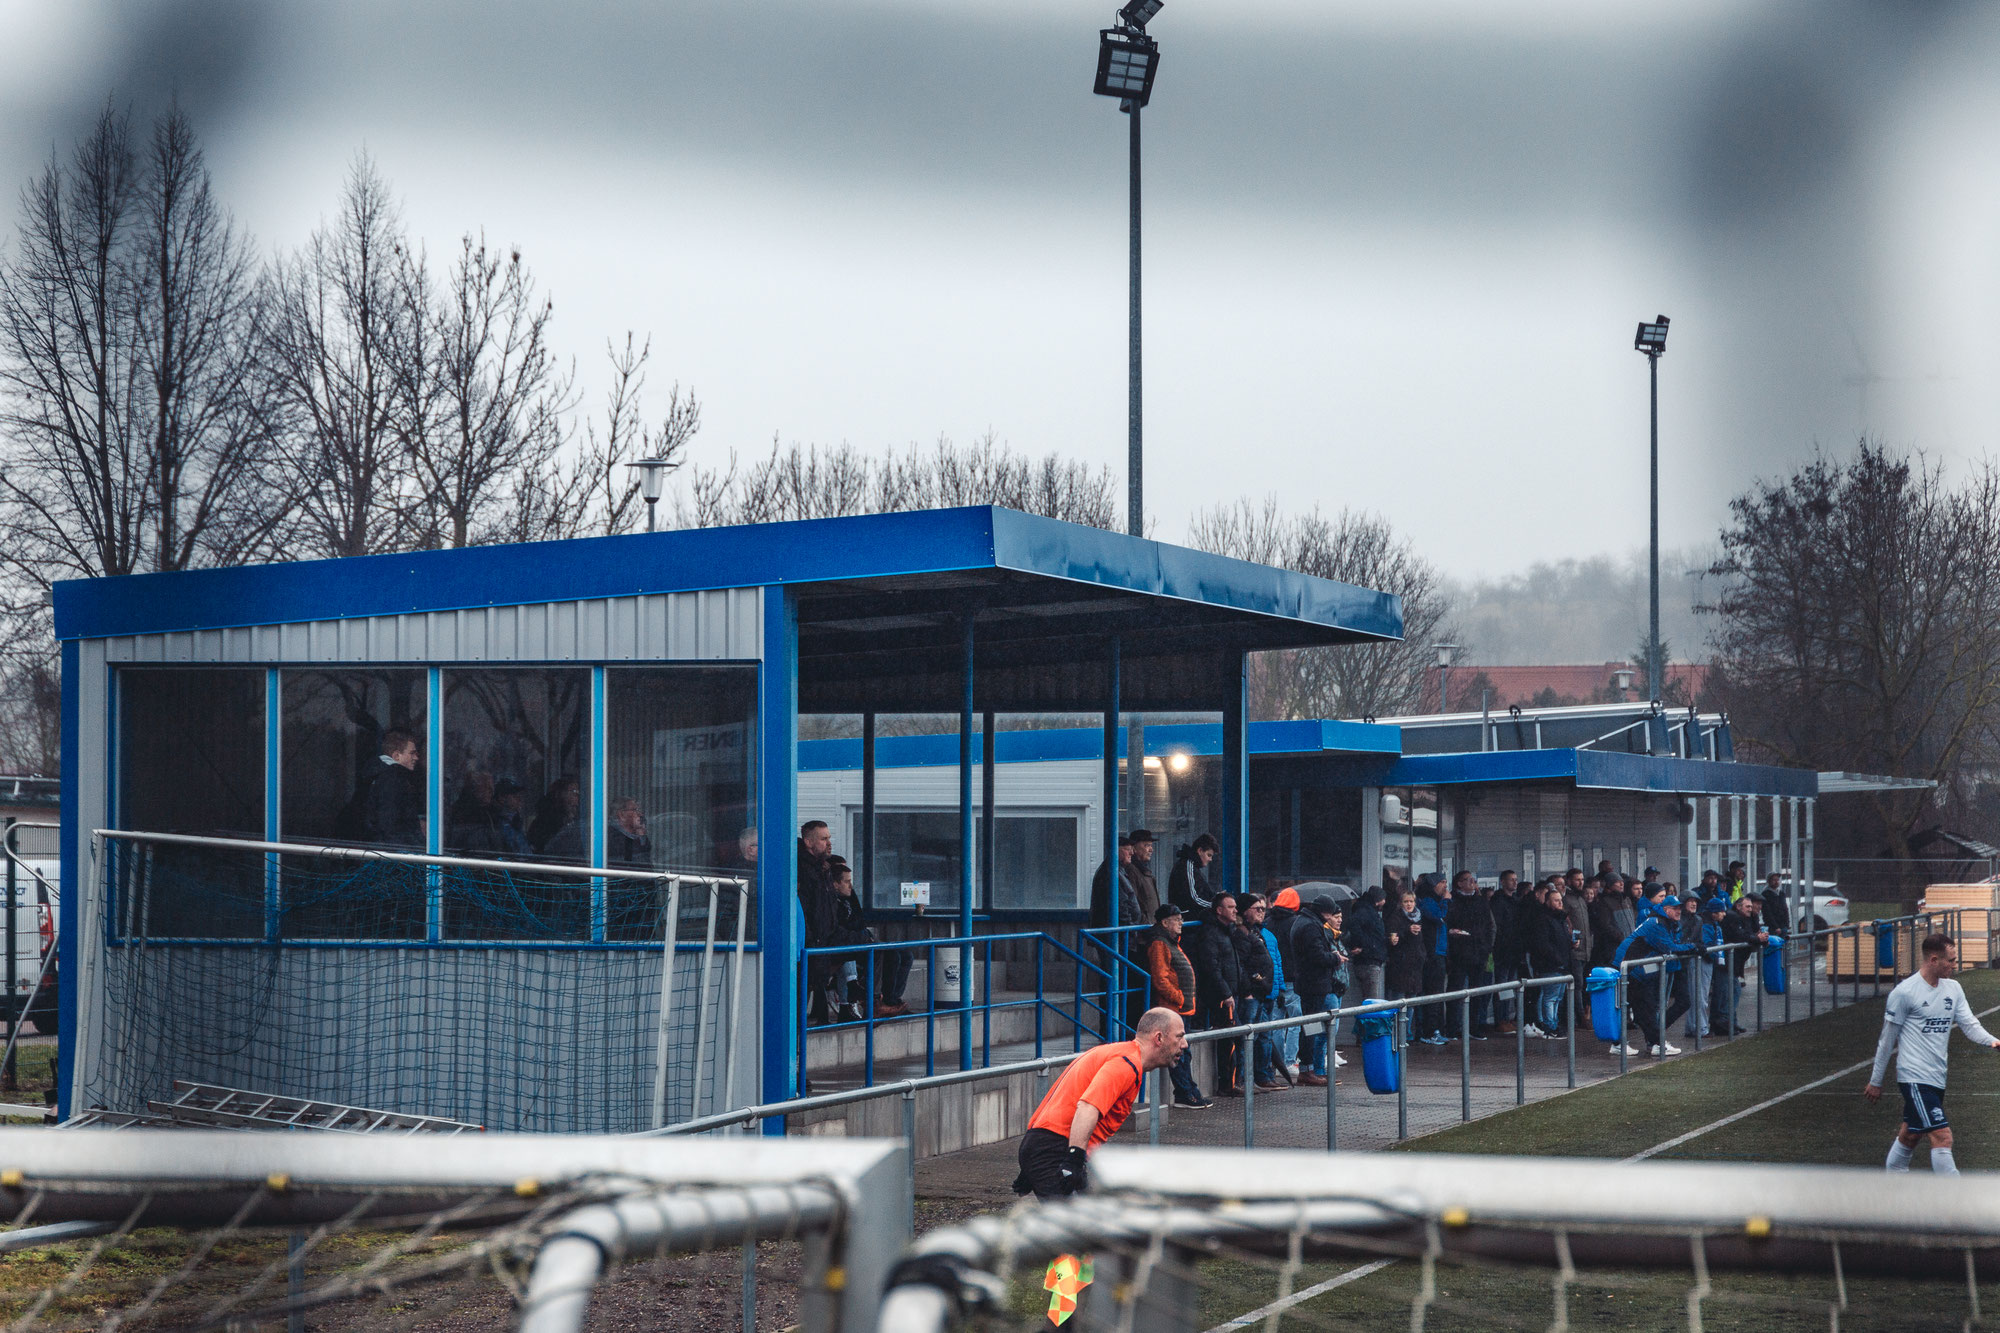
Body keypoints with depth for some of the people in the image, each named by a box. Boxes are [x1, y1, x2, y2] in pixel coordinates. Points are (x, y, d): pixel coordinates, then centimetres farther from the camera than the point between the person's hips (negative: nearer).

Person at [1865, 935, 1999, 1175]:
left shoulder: (1953, 989, 10)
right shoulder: (1904, 993, -10)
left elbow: (1970, 1024, 3)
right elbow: (1887, 1040, -4)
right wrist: (1875, 1081, 2)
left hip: (1937, 1078, 7)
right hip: (1914, 1077, -7)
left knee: (1911, 1134, 16)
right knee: (1942, 1137, -15)